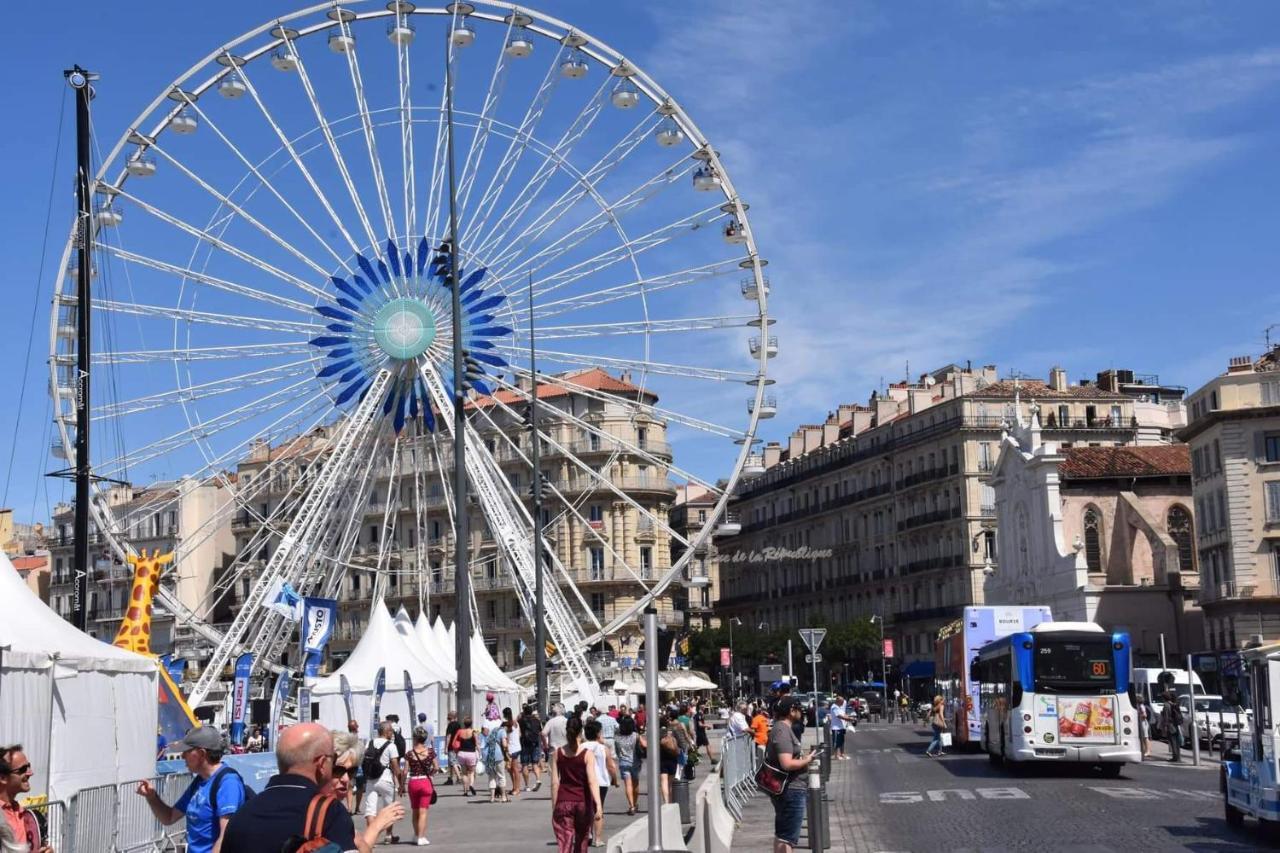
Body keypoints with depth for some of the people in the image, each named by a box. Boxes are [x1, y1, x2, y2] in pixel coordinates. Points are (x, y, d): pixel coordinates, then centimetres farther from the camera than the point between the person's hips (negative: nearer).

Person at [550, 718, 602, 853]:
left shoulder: (557, 753, -2)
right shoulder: (587, 754, -7)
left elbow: (555, 782, -2)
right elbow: (592, 781, -17)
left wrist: (554, 806, 5)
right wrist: (598, 804, -22)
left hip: (563, 803, 0)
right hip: (583, 802, 0)